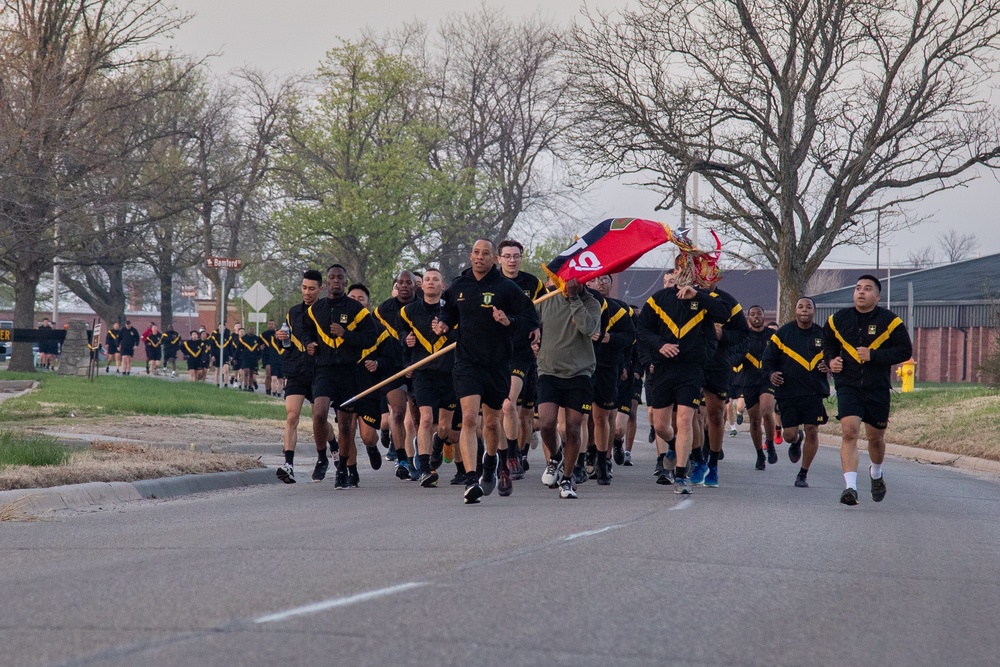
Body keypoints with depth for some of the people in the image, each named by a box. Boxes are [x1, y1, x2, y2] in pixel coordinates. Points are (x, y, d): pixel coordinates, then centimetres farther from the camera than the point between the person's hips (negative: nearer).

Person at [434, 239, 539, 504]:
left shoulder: (506, 287, -4)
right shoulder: (458, 286, 6)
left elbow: (532, 319, -3)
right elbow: (450, 312, 24)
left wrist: (510, 321, -22)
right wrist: (443, 325, 2)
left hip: (497, 365, 0)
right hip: (467, 364, 1)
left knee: (492, 423, 14)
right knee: (469, 419, -16)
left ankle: (490, 462, 46)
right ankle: (471, 480, -22)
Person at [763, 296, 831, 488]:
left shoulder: (823, 335, 6)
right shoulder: (782, 334, 2)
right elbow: (769, 358, 6)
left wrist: (829, 366, -8)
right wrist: (771, 373, -14)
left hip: (815, 393, 0)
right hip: (788, 392, 0)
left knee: (812, 432, -4)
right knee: (790, 435, -1)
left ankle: (803, 474, 11)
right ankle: (796, 441, 39)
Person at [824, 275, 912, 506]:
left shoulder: (890, 321, -4)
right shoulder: (838, 319, 4)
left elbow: (905, 351, -6)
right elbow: (828, 344, 22)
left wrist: (873, 355, -17)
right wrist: (831, 360, 0)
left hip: (878, 388, 0)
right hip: (848, 385, 0)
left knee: (876, 437, 12)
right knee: (849, 431, -18)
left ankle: (876, 473, 44)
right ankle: (850, 487, -24)